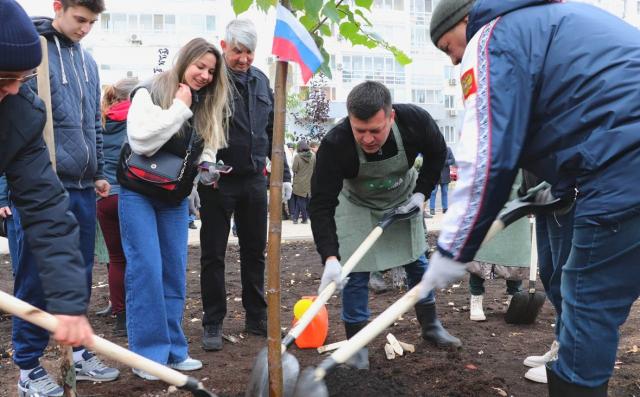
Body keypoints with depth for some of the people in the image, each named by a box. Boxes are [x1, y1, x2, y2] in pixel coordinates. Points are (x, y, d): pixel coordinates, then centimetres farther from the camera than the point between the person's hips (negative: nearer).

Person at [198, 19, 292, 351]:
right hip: (217, 181, -5)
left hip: (254, 180, 5)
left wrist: (283, 173, 14)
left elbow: (272, 132, 17)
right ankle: (213, 324, 14)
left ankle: (256, 317, 24)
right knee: (213, 254, 3)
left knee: (255, 251, 12)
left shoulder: (261, 81, 11)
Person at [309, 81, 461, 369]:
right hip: (358, 205, -3)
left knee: (418, 262, 12)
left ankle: (430, 326, 33)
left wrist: (421, 193, -14)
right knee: (356, 273, -8)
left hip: (403, 199, 3)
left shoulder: (415, 121, -32)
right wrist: (330, 257, -46)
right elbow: (321, 204, -37)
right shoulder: (334, 144, -39)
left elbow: (437, 153, -7)